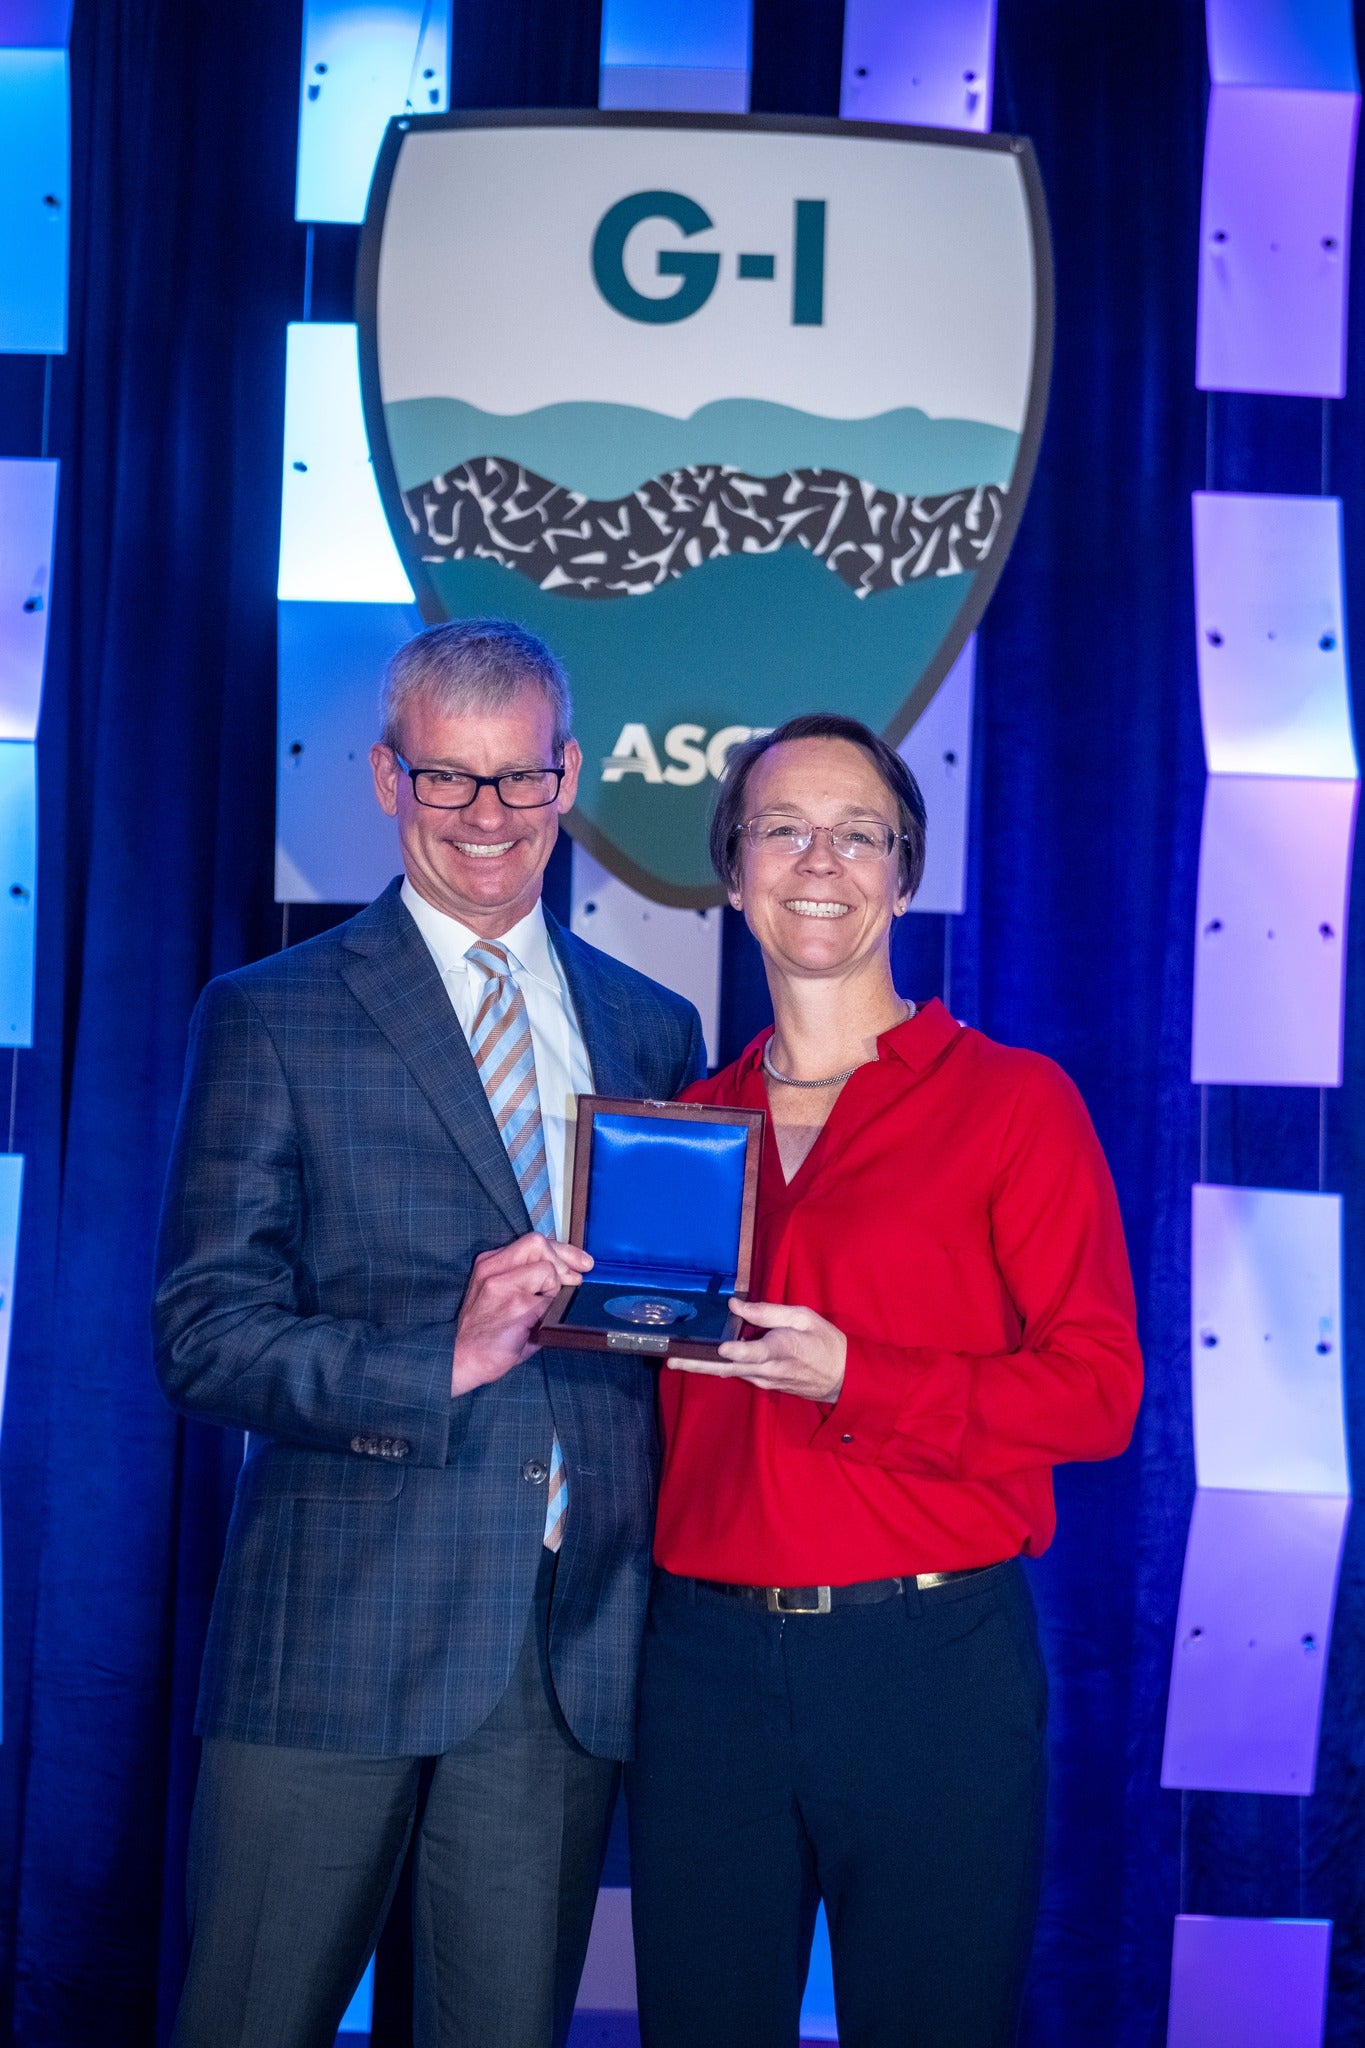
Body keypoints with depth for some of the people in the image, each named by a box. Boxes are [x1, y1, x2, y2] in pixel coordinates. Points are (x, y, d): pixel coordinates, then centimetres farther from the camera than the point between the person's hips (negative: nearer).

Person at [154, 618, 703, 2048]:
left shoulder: (655, 1032, 13)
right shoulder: (271, 1018, 1)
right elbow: (203, 1339, -6)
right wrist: (445, 1359, -19)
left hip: (577, 1651, 3)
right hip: (337, 1637, -3)